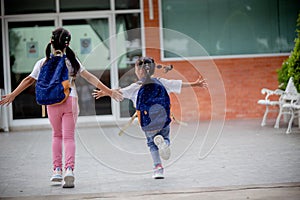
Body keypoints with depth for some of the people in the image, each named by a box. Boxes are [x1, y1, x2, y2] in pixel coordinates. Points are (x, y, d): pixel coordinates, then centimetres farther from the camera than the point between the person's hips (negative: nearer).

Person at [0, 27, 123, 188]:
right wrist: (109, 91, 8)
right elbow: (90, 78, 4)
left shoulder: (43, 63, 3)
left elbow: (29, 80, 3)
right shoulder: (72, 61, 4)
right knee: (69, 137, 1)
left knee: (57, 135, 19)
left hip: (53, 102, 0)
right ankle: (69, 169, -16)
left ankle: (57, 169, 14)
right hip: (70, 101, 0)